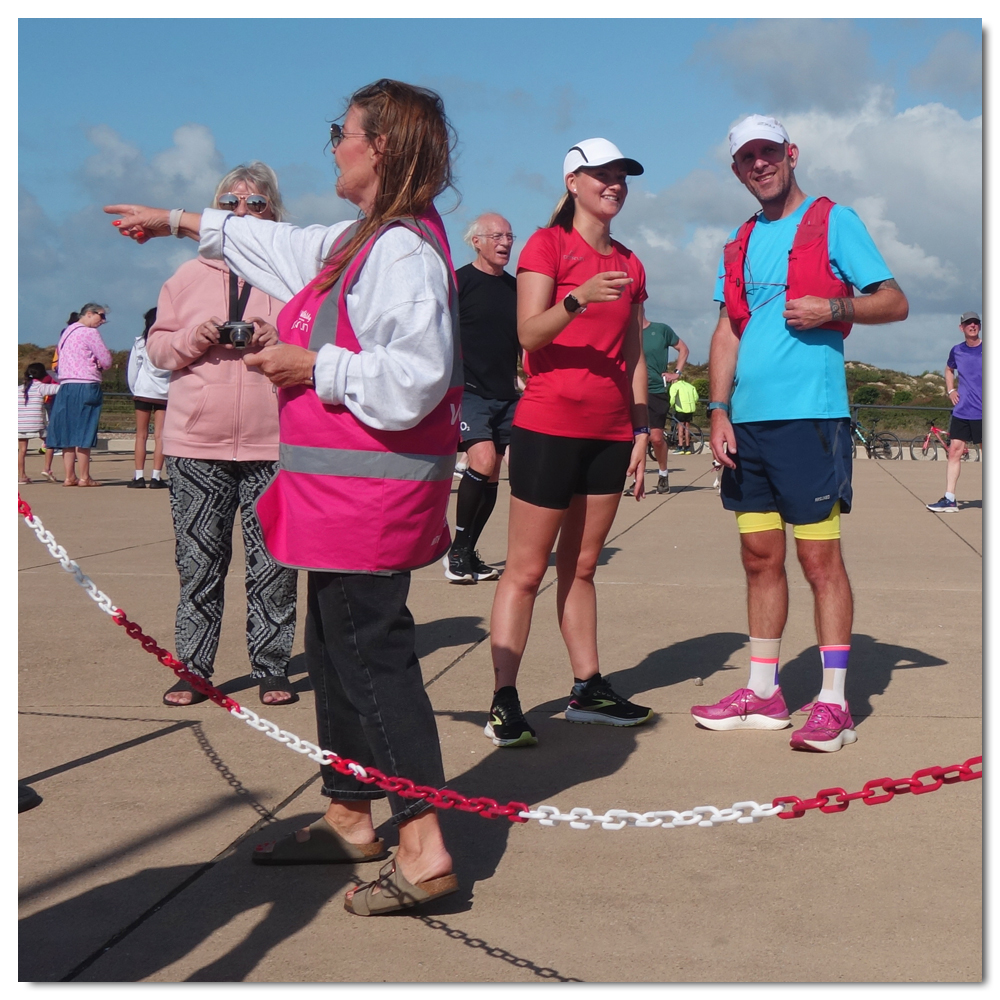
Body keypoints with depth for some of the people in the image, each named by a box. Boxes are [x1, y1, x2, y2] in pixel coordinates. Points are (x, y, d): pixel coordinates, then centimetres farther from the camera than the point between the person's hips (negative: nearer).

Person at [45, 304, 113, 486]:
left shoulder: (66, 332, 19)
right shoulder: (90, 333, -7)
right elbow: (106, 361, -10)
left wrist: (95, 368, 6)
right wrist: (99, 368, 13)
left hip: (65, 386, 8)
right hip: (85, 387, -8)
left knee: (68, 432, 8)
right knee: (83, 434, -6)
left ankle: (69, 476, 8)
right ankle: (84, 478, -3)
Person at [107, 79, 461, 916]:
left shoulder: (404, 250, -16)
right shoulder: (361, 240, 16)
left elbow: (415, 378, -26)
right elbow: (286, 249, 33)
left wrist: (313, 365, -13)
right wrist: (175, 221, 42)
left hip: (372, 490, -10)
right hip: (344, 491, 10)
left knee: (372, 656, -8)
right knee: (337, 651, 17)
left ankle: (424, 850, -1)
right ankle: (350, 817, 30)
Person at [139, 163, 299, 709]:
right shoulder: (189, 275, 15)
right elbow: (157, 346, 13)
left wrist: (277, 339, -12)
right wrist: (195, 338, -7)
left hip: (274, 444, -1)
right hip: (196, 442, 2)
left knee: (273, 561, 1)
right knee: (198, 560, 4)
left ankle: (271, 669, 12)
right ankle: (193, 668, 14)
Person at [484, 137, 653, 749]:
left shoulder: (629, 265, 17)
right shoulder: (547, 246, -2)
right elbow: (529, 333, -14)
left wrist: (641, 430, 13)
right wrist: (577, 300, -30)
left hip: (610, 431, 6)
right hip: (550, 426, -6)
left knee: (581, 566, 12)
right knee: (527, 569, -5)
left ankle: (588, 689, 18)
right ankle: (504, 701, -2)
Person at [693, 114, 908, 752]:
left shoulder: (834, 221, 2)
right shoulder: (741, 243, 18)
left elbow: (895, 303, 0)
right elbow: (727, 331, 15)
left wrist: (833, 306, -17)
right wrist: (720, 412, 5)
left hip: (809, 416, -6)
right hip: (748, 419, 6)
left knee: (820, 556, -5)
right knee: (760, 556, 10)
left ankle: (834, 704, 1)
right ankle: (764, 694, 19)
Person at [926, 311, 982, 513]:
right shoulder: (957, 351, 8)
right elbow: (949, 370, 28)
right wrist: (950, 390, 12)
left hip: (982, 413, -4)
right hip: (961, 411, 4)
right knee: (954, 450, -2)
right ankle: (949, 499, -1)